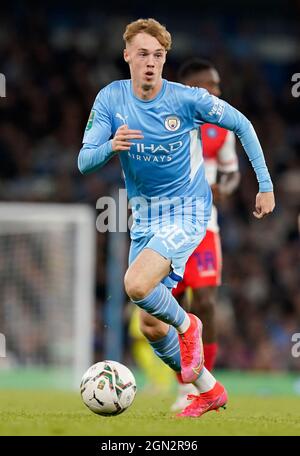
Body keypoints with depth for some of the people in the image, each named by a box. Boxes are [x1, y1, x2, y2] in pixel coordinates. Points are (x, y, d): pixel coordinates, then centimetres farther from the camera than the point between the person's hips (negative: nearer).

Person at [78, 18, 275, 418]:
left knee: (137, 285, -30)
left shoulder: (188, 99, -13)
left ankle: (186, 325, 0)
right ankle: (209, 390, 25)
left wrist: (266, 185, 0)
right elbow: (84, 162, -10)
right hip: (144, 217, 5)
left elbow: (242, 126, 1)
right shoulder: (111, 99, -6)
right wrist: (112, 146, -33)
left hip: (186, 211, -5)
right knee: (151, 328, 6)